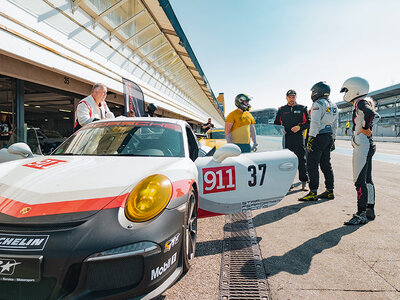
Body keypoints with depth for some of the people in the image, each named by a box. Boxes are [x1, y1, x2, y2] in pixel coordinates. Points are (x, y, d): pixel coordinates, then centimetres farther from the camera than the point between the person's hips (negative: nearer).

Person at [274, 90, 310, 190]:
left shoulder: (302, 108, 11)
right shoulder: (281, 109, 15)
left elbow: (308, 122, 6)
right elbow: (276, 123, 19)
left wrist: (299, 127, -12)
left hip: (299, 137, -2)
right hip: (286, 137, 2)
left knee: (301, 159, -4)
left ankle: (304, 182, 4)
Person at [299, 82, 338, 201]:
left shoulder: (318, 104, -10)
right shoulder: (333, 105, 18)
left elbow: (315, 123, -19)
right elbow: (335, 125, 21)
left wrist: (311, 138, -19)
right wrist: (333, 140, 24)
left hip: (319, 137, -9)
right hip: (329, 137, 9)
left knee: (312, 165, -7)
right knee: (326, 164, 13)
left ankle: (313, 193, -8)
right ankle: (330, 191, 17)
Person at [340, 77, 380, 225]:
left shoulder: (361, 102, -12)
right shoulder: (363, 103, 18)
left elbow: (372, 114, -31)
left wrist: (365, 128, -18)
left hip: (362, 146, -11)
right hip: (366, 146, 11)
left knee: (360, 181, -8)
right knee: (367, 180, 16)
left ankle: (361, 214, -3)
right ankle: (370, 210, 26)